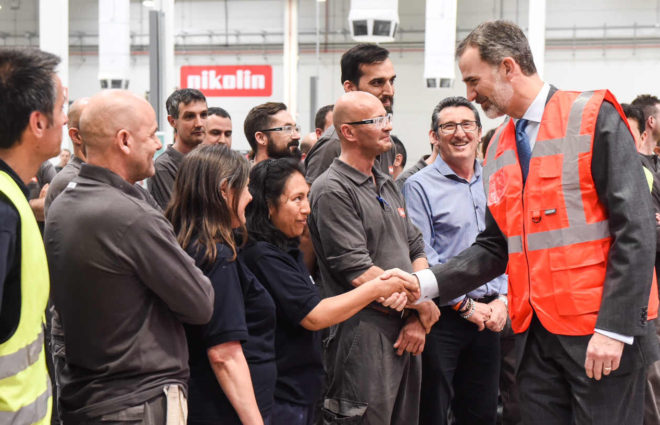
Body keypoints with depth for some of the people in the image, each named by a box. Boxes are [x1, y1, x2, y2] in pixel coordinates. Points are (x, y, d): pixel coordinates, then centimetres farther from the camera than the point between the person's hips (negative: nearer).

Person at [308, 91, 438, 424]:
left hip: (406, 335, 8)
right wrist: (422, 304, -8)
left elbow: (416, 249, 16)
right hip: (364, 338, -8)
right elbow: (358, 271, -17)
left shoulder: (387, 185, 17)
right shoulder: (332, 191, -11)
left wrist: (419, 318, 1)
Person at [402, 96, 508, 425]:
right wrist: (466, 305, -11)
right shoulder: (420, 186, -6)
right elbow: (422, 258, -11)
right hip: (443, 315, -5)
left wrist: (502, 299, 0)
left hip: (488, 315, 5)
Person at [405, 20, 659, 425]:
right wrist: (426, 282, 1)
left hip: (603, 333, -6)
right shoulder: (499, 149, 13)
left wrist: (615, 328, -18)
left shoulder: (594, 118, -8)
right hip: (536, 335, 6)